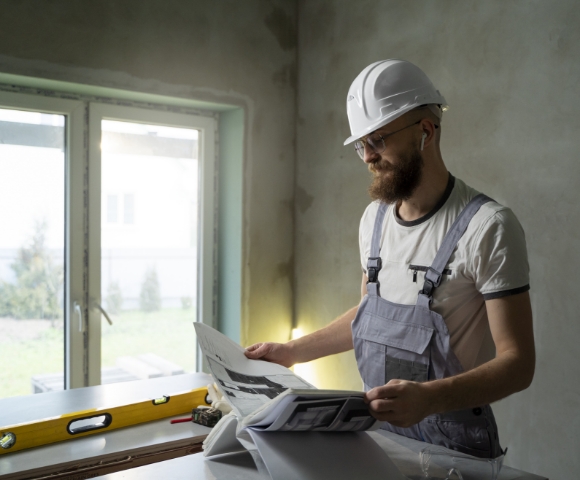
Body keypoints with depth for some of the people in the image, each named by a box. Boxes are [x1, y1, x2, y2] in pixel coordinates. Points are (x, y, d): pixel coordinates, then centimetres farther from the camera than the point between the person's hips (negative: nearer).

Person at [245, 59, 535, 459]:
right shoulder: (374, 217, 2)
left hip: (453, 443, -6)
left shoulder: (488, 226, -19)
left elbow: (517, 363, -20)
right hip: (377, 430, 6)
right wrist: (292, 351, 8)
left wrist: (430, 397, -35)